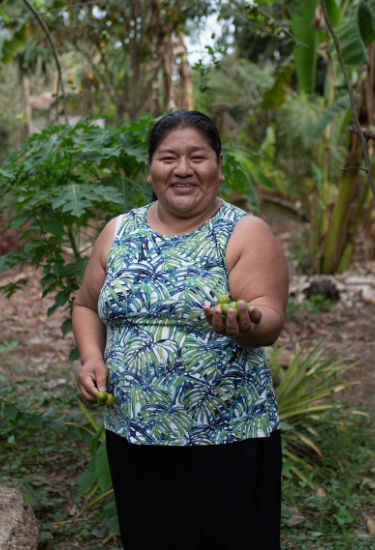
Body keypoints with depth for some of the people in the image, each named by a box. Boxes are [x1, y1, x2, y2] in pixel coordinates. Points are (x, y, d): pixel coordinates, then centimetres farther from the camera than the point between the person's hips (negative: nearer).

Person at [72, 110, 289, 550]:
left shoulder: (246, 234, -5)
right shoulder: (118, 233, 7)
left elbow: (269, 321, -14)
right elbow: (87, 305, 16)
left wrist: (246, 326, -36)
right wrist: (91, 357, -2)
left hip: (227, 443, -3)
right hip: (132, 439, 4)